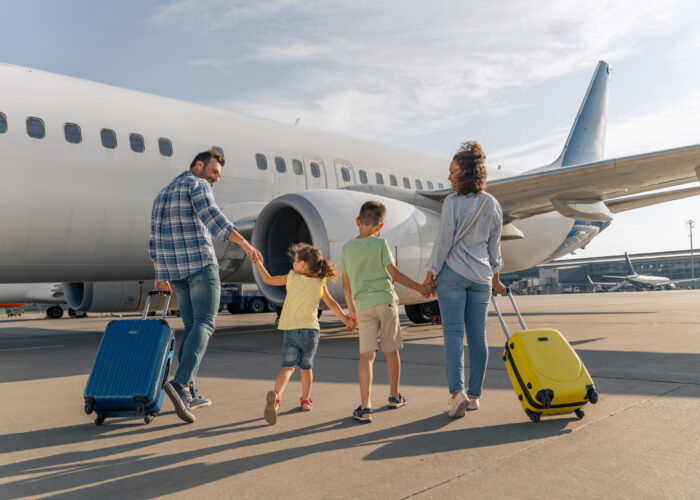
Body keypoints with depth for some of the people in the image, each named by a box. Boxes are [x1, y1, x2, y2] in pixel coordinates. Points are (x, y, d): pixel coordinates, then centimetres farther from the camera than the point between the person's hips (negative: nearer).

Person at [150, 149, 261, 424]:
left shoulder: (164, 194, 23)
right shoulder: (197, 185, -2)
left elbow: (155, 240, 22)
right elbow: (214, 219, -21)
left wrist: (160, 276, 25)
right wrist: (245, 244, -27)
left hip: (173, 268, 8)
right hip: (199, 263, -8)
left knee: (192, 326, 12)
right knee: (204, 325, -10)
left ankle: (188, 394, 9)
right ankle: (180, 384, -28)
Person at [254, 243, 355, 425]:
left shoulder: (291, 277, 0)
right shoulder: (320, 283, 3)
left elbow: (268, 280, 9)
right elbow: (332, 304, 8)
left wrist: (259, 263, 23)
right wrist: (346, 320, 20)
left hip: (291, 330, -1)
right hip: (311, 330, 1)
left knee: (287, 366, -5)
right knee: (306, 367, 18)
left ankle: (276, 396, -29)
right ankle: (306, 400, 28)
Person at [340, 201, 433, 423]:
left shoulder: (347, 248, 6)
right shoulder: (380, 243, -5)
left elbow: (346, 284, 11)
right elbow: (394, 273, -8)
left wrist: (350, 308, 23)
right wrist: (420, 288, 2)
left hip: (363, 306, 2)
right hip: (385, 301, -2)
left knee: (366, 355, -2)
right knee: (391, 351, 14)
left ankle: (365, 407, -12)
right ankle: (394, 396, 30)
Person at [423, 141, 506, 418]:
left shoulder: (453, 201, -10)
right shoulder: (493, 205, 7)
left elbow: (444, 241, -9)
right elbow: (494, 246, 13)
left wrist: (431, 272, -1)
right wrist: (495, 277, 22)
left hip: (452, 273, -5)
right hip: (481, 276, 5)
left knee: (453, 332, -3)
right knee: (478, 335, 7)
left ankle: (457, 392, -14)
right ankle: (474, 395, 14)